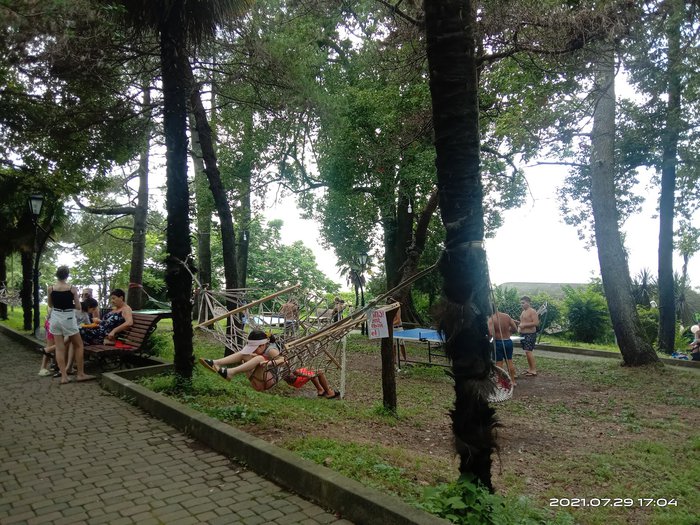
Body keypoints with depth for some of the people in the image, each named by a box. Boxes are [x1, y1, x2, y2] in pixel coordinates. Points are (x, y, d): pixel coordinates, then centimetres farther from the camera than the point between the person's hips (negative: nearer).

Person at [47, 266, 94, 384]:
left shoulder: (51, 288, -1)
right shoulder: (72, 288, -8)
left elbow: (50, 305, 11)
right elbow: (78, 307, -5)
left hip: (55, 318, 3)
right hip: (68, 319, -3)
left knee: (59, 348, 5)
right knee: (78, 345, 9)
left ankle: (64, 376, 3)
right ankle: (80, 374, 9)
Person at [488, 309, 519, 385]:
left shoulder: (491, 319, -16)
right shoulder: (507, 316, -1)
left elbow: (491, 333, -26)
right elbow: (515, 329, 3)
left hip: (498, 342, -5)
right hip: (508, 341, 5)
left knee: (499, 363, 4)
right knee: (510, 362, 16)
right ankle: (513, 381, 25)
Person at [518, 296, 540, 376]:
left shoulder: (532, 311, -11)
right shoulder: (523, 312, 16)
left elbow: (536, 323, -20)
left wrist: (524, 325, -21)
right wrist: (519, 325, 10)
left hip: (530, 334, -9)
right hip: (523, 334, 9)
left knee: (528, 351, -13)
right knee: (527, 352, 11)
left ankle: (534, 370, -8)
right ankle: (530, 369, 18)